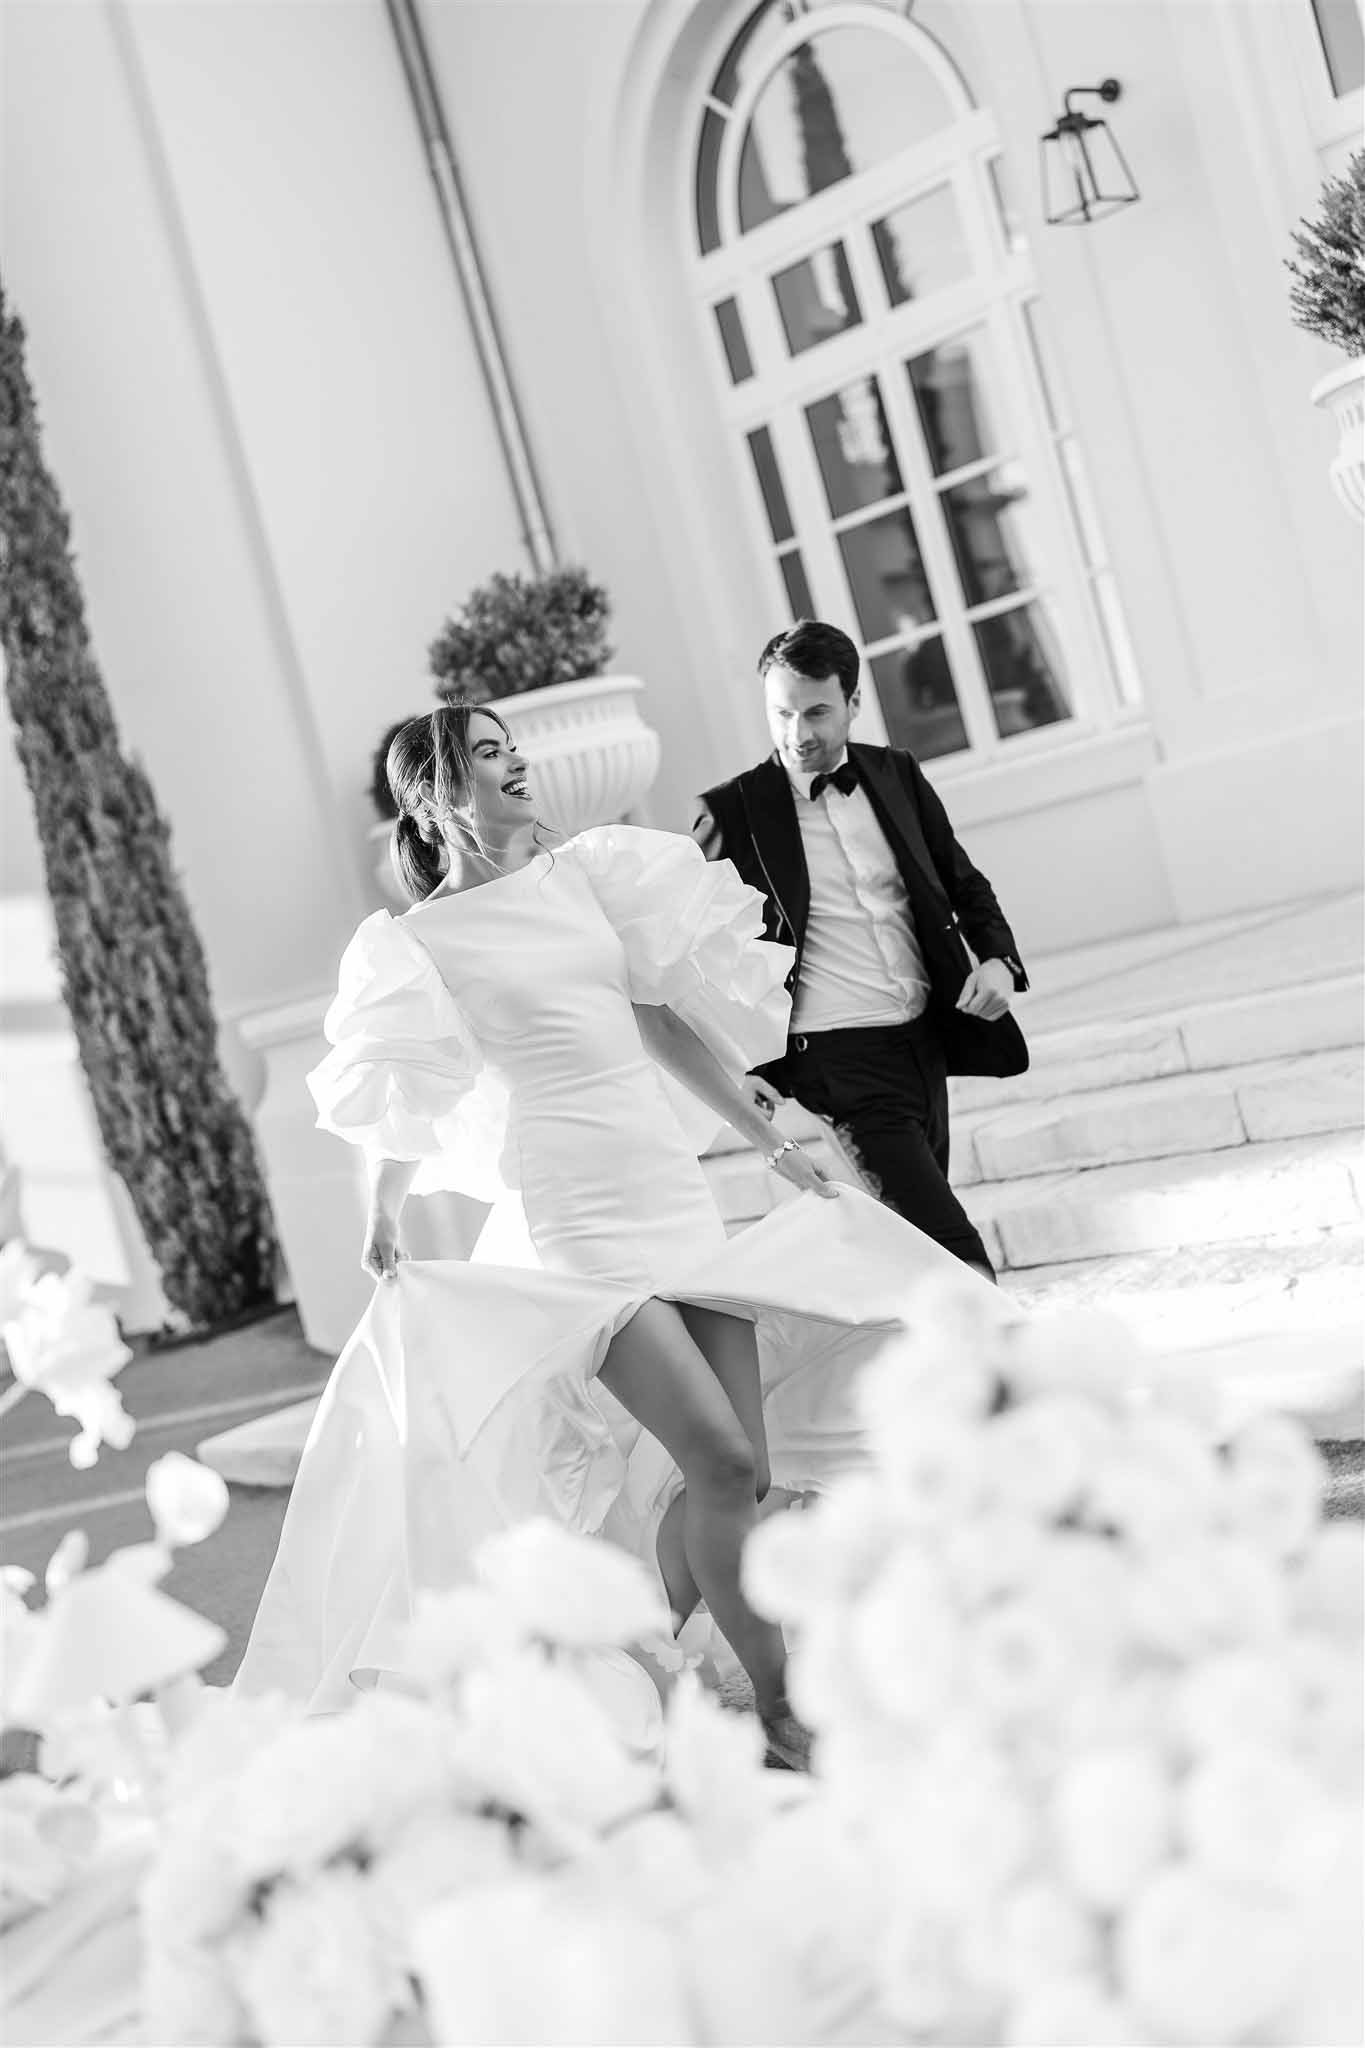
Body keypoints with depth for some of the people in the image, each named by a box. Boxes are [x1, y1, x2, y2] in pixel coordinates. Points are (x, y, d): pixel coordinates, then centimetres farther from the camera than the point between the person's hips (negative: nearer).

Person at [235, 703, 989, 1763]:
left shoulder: (584, 870, 12)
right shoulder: (420, 940, 0)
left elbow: (666, 1020, 16)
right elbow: (401, 1105, 9)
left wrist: (769, 1139, 17)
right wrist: (384, 1222, 5)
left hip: (680, 1197, 6)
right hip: (575, 1222, -6)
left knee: (742, 1471, 2)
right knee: (720, 1461, -16)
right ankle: (780, 1707, 0)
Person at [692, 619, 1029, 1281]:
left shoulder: (896, 775, 7)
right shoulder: (733, 812, -7)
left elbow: (963, 882, 16)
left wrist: (998, 958, -3)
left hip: (927, 1036, 6)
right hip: (838, 1057, -6)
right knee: (957, 1257, -13)